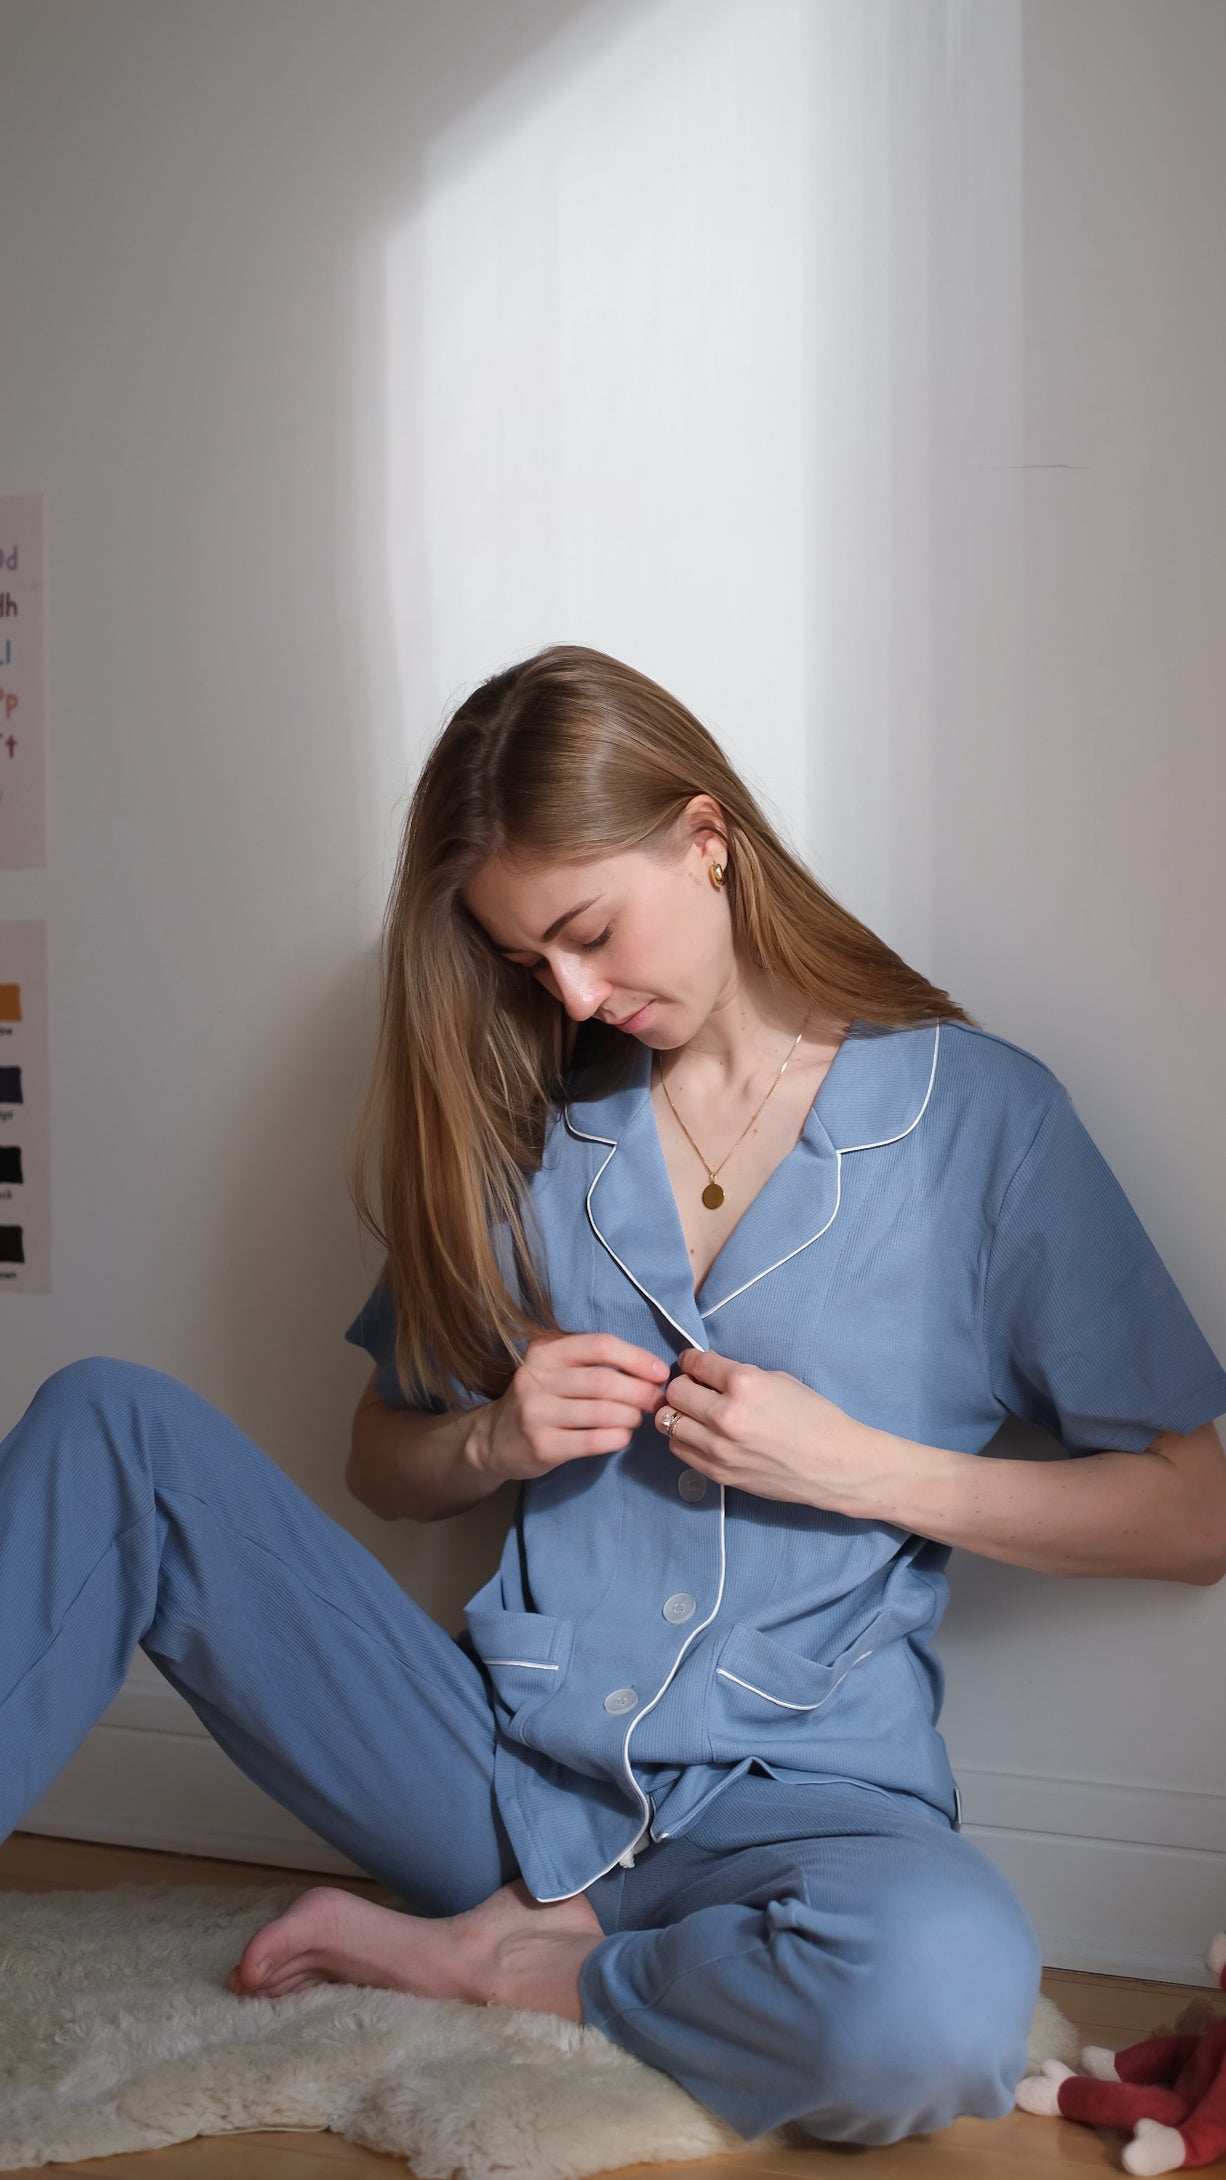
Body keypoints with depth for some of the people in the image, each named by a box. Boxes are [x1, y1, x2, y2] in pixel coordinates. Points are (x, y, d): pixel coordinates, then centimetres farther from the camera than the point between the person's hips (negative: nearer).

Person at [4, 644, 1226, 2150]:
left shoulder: (976, 1113, -3)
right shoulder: (535, 1121, 8)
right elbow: (383, 1466, 17)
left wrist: (859, 1464, -11)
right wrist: (495, 1439, -6)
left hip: (789, 1794, -3)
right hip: (506, 1770, 3)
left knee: (944, 1995, -39)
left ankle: (497, 1965, -12)